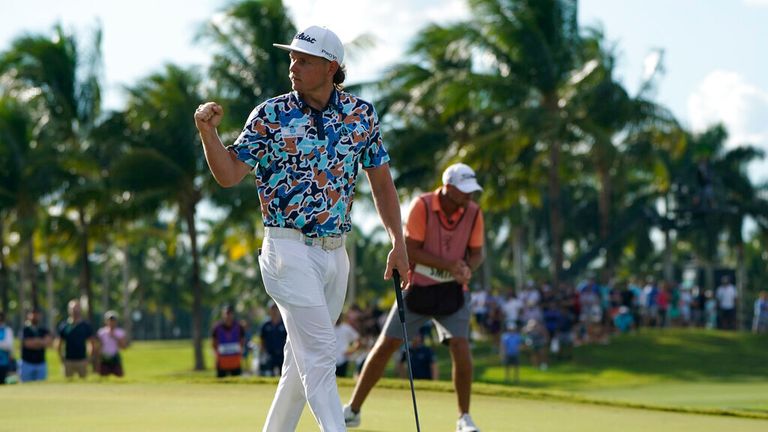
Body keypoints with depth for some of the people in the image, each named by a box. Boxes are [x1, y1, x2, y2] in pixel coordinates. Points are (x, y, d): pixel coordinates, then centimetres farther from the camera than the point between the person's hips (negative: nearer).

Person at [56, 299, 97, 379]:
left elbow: (93, 343, 7)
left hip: (82, 360, 0)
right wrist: (62, 358, 1)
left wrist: (90, 357, 0)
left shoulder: (86, 326, 3)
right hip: (68, 361, 0)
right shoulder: (64, 326, 4)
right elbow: (59, 344, 9)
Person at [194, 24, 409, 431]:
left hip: (335, 252, 5)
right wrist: (207, 131, -21)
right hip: (289, 249, -5)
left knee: (303, 360, 11)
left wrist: (398, 242, 7)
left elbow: (380, 179, 13)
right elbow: (229, 173, -4)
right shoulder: (271, 115, -3)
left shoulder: (361, 114, 5)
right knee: (320, 353, -13)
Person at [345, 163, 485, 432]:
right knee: (386, 345, 0)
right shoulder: (422, 206, -15)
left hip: (453, 290, 1)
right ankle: (353, 410, 12)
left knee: (460, 346, -18)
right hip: (418, 287, -1)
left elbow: (476, 252, 4)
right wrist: (447, 265, -25)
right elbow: (409, 249, -17)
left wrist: (468, 268, -19)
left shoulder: (473, 213, -5)